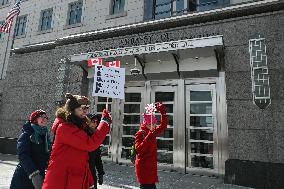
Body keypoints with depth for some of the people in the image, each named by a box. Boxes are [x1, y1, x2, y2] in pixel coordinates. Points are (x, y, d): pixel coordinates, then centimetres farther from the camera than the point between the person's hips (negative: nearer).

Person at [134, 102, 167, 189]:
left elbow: (163, 125, 11)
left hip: (152, 166, 7)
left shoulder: (153, 132, 7)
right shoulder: (140, 134, -13)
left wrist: (163, 112, -1)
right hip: (143, 167, -7)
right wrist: (148, 138, -32)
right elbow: (138, 150, -24)